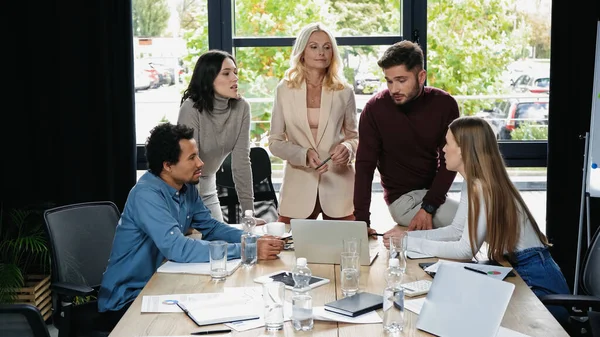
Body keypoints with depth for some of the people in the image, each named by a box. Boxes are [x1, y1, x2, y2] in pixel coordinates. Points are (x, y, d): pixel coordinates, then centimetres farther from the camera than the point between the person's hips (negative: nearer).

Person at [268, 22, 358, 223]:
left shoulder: (344, 92, 2)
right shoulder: (284, 90, 2)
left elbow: (354, 136, 11)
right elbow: (275, 142, 2)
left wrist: (348, 147, -13)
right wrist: (305, 155, -15)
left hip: (338, 186, 0)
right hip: (299, 187, 0)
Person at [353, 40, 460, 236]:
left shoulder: (444, 105, -10)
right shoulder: (375, 108, -15)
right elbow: (365, 165, -14)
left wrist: (428, 207, -19)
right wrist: (361, 220, -23)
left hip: (433, 193, 4)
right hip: (402, 198, -4)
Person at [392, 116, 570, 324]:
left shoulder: (483, 188, -23)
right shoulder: (472, 183, 7)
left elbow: (465, 250, -24)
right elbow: (456, 231, 10)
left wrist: (410, 243, -18)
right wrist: (408, 235, -1)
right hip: (518, 272, 8)